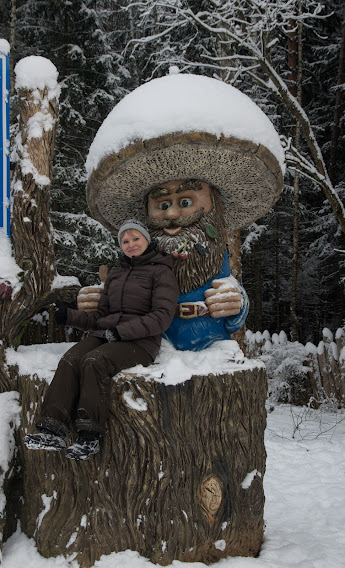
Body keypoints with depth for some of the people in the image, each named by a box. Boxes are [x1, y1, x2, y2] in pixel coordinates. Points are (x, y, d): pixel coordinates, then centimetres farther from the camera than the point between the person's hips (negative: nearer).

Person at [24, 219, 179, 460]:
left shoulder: (161, 272, 5)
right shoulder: (115, 275, 26)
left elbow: (162, 316, -8)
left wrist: (121, 331, -15)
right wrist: (70, 316, 7)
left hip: (139, 341, -5)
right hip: (105, 334, 6)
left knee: (94, 361, -34)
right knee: (70, 360, -25)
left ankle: (90, 437, -33)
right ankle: (53, 430, -34)